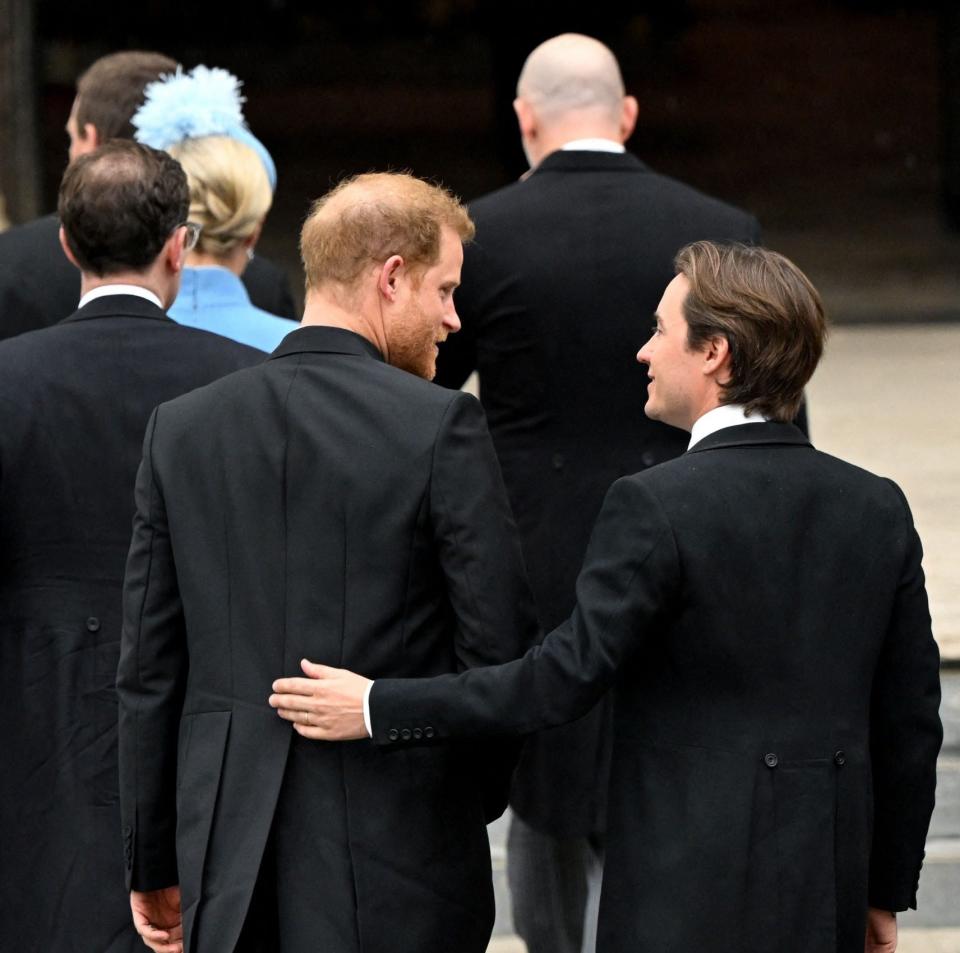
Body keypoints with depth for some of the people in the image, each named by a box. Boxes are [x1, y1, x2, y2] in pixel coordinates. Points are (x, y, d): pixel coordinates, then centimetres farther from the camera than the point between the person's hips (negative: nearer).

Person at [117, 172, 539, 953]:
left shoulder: (182, 428, 5)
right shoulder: (440, 427, -8)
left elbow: (148, 668, 7)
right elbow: (501, 646, -8)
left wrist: (153, 861, 14)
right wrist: (474, 797, 10)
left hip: (230, 860, 4)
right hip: (397, 852, -4)